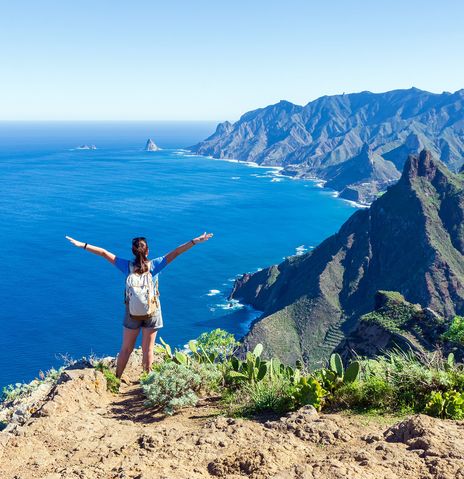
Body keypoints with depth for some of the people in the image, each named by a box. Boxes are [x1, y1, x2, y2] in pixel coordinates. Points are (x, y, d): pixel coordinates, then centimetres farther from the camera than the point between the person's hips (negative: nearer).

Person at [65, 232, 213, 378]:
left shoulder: (127, 266, -11)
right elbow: (175, 253, -18)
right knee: (148, 349, 11)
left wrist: (82, 245, -6)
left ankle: (117, 378, 26)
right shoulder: (154, 265, -15)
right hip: (152, 313, -1)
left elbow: (104, 253, -10)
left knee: (126, 349, 15)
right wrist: (195, 241, -19)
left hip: (132, 313, 1)